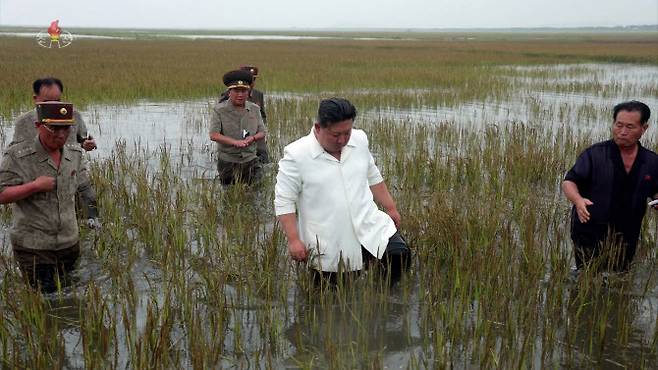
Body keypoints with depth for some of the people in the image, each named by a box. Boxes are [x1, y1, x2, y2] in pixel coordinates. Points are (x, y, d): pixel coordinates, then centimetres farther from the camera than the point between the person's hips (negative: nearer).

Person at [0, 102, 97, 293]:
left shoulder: (75, 154, 5)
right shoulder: (17, 156, -12)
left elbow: (85, 189, 16)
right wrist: (35, 186, -22)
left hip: (70, 243, 5)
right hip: (33, 247, -5)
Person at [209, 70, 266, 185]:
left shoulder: (255, 109, 8)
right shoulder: (218, 110, -5)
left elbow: (262, 133, 10)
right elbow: (214, 135, -12)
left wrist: (252, 138, -13)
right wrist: (235, 142, -23)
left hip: (250, 161, 3)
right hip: (227, 162, -3)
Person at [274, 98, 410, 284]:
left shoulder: (359, 139, 2)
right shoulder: (296, 155, -14)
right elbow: (284, 201, -10)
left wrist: (391, 208, 18)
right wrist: (294, 240, -14)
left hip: (369, 226, 4)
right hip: (327, 245, -4)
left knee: (400, 255, -12)